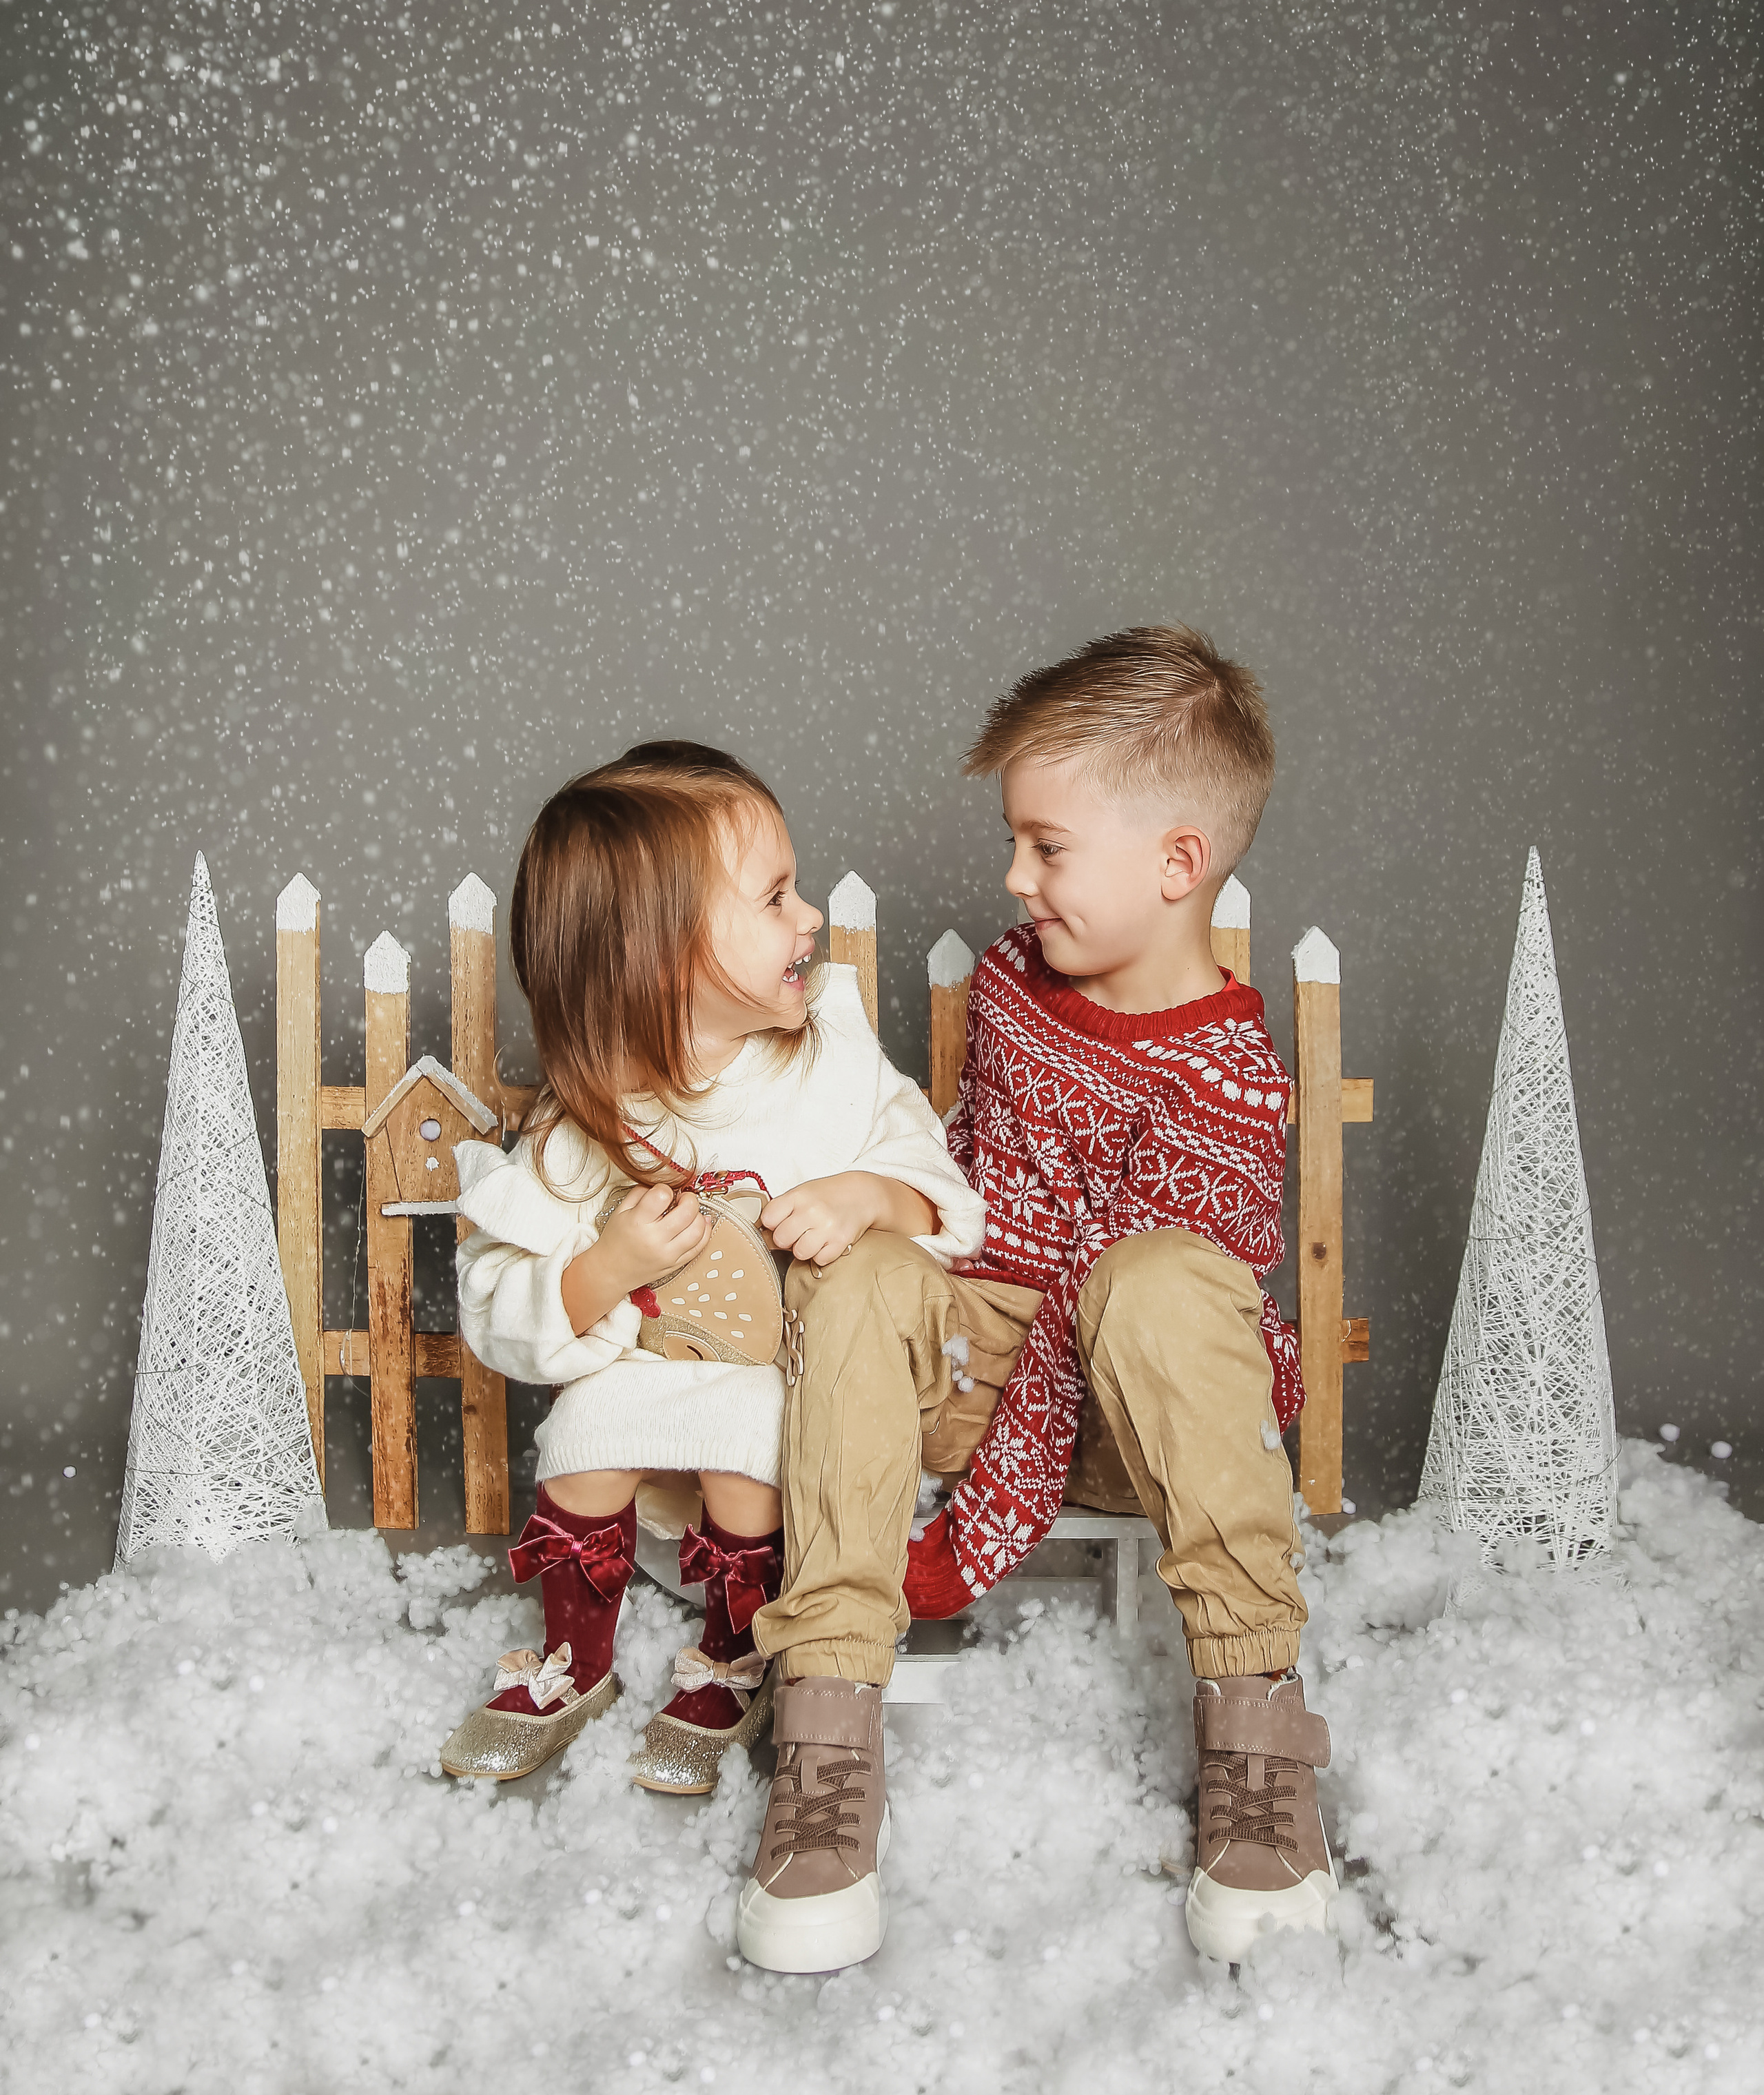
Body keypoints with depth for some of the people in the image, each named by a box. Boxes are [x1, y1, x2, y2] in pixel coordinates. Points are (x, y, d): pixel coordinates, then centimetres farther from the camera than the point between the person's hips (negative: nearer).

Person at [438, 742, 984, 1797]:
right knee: (589, 1429, -25)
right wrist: (609, 1270, -28)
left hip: (808, 1365, 0)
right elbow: (499, 1315, -10)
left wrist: (874, 1195, -26)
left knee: (749, 1441, -28)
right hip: (651, 1362, 1)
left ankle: (736, 1664, 3)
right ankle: (577, 1658, 7)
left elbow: (952, 1203, -4)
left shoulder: (833, 1061, -8)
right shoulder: (587, 1129, -13)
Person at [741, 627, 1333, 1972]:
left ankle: (1254, 1722, -29)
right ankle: (830, 1742, -31)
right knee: (856, 1267, -26)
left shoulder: (1221, 1080, -20)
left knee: (1161, 1282, -38)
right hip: (978, 1347, 6)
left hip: (1135, 1411, -5)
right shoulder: (1016, 974, 1)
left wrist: (973, 1540, -24)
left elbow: (1082, 1344, -23)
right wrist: (876, 1216, 3)